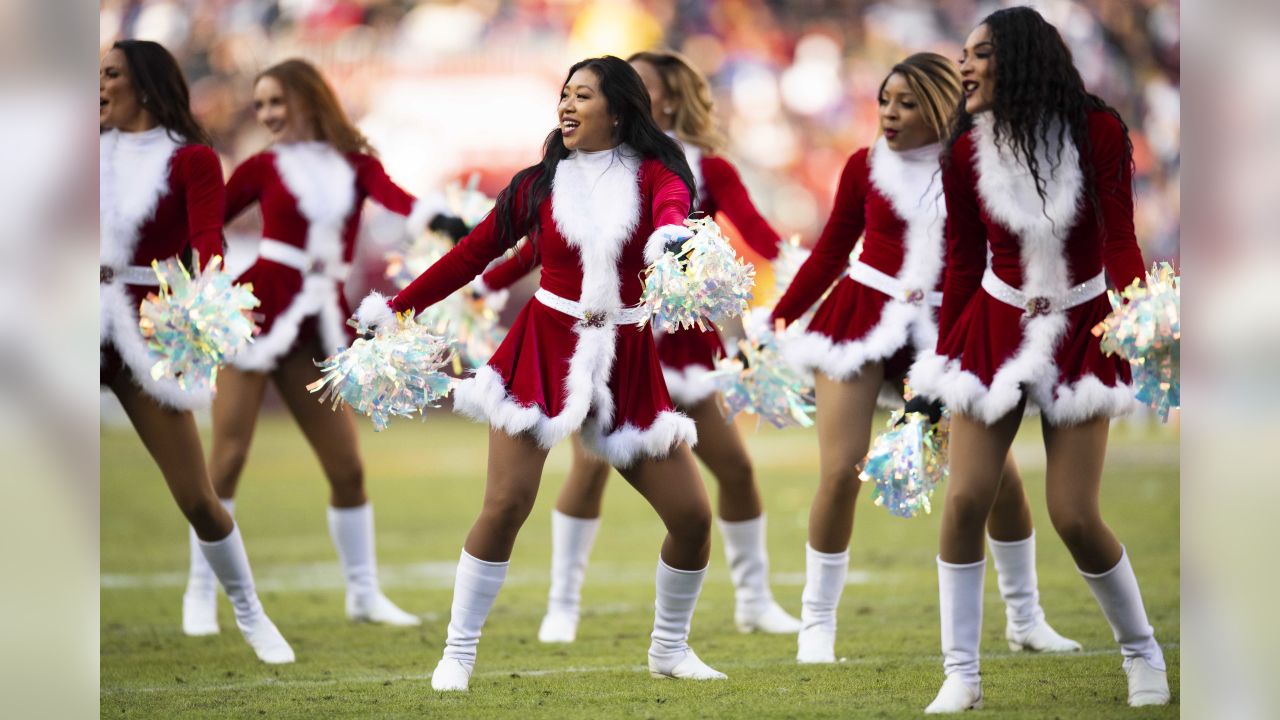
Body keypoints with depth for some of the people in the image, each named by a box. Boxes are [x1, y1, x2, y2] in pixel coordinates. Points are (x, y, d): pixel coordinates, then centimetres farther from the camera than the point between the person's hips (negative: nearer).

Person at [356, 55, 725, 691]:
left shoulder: (653, 174, 1)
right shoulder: (540, 184, 5)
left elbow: (673, 205, -23)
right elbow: (474, 252, 10)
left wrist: (669, 234, -48)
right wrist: (396, 306, 7)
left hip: (626, 364, 1)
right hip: (544, 348, -1)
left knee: (693, 515, -1)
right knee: (505, 507, -13)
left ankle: (669, 650, 20)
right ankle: (457, 654, -3)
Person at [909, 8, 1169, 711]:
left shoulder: (1096, 132, -12)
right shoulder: (967, 153, -5)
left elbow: (1119, 240, -11)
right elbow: (962, 263, 2)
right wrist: (943, 357, 1)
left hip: (1079, 329, -2)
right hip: (994, 326, 2)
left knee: (1074, 516, -7)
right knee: (965, 500, -7)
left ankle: (1142, 653, 15)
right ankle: (961, 673, 3)